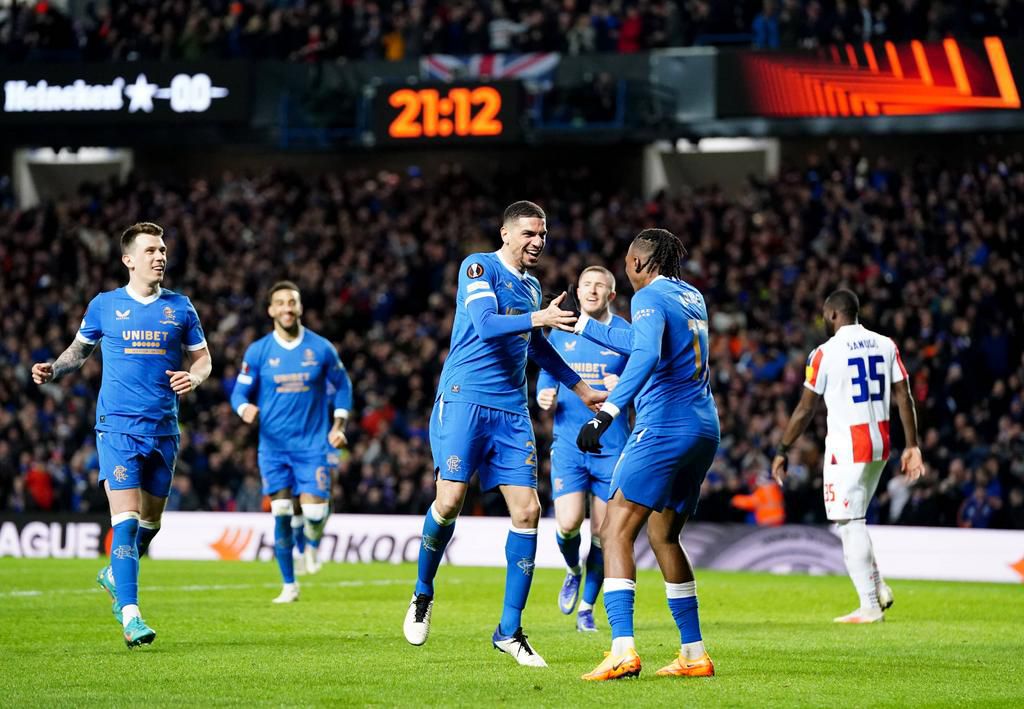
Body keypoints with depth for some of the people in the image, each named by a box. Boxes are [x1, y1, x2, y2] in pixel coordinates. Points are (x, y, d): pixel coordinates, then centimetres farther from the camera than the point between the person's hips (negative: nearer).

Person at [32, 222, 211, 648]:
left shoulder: (179, 308, 8)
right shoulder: (104, 305, 4)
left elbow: (202, 358, 14)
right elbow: (80, 350, 17)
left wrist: (193, 377, -8)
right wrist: (53, 371, -2)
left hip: (163, 428, 3)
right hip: (118, 425, -3)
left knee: (150, 521, 13)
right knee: (126, 518, -15)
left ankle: (115, 576, 42)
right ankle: (130, 615, -18)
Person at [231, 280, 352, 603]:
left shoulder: (321, 348, 0)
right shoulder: (257, 352, 0)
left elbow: (342, 385, 12)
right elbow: (240, 392, 4)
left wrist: (338, 425, 1)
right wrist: (245, 408, -20)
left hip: (312, 444, -1)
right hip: (273, 446, 1)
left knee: (314, 512, -12)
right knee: (281, 515, -3)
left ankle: (312, 544, 25)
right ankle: (289, 585, 9)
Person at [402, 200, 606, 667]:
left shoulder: (532, 287, 18)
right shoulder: (479, 267, -3)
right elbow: (485, 324, -19)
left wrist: (580, 388, 37)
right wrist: (537, 319, -32)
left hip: (512, 410, 6)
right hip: (465, 398, -6)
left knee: (527, 511, -4)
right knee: (450, 500, -16)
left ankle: (509, 630, 3)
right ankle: (423, 594, 12)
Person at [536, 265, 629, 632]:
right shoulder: (560, 334, 8)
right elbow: (546, 379, 14)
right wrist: (545, 398, -8)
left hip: (612, 446, -1)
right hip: (568, 442, 1)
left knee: (601, 531, 1)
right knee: (568, 523, -14)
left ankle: (587, 607, 17)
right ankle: (573, 571, 19)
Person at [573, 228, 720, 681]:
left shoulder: (649, 297, -7)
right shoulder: (692, 297, 19)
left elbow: (646, 356, -25)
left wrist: (606, 413, -32)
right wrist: (581, 325, 39)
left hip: (665, 427, -9)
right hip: (705, 428, 9)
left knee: (616, 531, -10)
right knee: (663, 535, 19)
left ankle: (623, 649, -25)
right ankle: (694, 653, 19)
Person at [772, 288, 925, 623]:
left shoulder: (827, 353, -9)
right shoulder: (885, 345, 7)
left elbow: (805, 410, -5)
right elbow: (904, 398, 5)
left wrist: (782, 451, 3)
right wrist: (912, 445, 9)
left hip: (847, 445, -7)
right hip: (880, 444, 7)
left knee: (851, 524, -2)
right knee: (851, 521, 21)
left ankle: (869, 605, -5)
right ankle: (878, 587, 10)